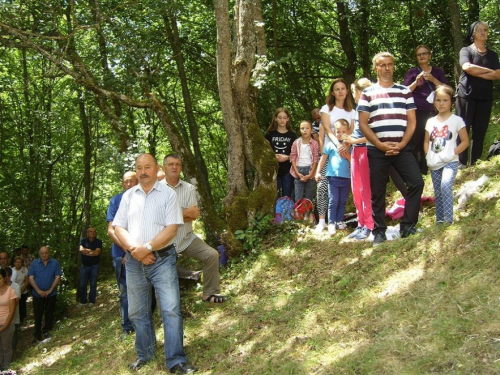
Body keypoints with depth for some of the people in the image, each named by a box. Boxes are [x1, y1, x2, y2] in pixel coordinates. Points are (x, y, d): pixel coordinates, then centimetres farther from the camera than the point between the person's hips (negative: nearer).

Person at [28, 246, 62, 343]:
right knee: (38, 315, 3)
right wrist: (38, 290, -15)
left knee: (49, 313, 13)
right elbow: (31, 278, -6)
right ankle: (37, 335, 11)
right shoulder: (34, 263, -4)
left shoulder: (55, 263, -5)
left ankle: (46, 329, 31)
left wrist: (50, 290, -14)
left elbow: (57, 277, -7)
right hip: (37, 294, 0)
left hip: (51, 294, 0)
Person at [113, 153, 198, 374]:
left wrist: (147, 248, -16)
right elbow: (118, 227, 5)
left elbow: (172, 229, -9)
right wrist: (135, 249, -11)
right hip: (134, 261, 4)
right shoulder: (128, 196, 10)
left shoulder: (168, 194, -1)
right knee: (137, 312, 12)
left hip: (162, 259, -4)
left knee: (171, 310, -10)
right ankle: (144, 356, 27)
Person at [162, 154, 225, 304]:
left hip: (187, 238, 3)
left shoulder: (189, 189, 1)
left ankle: (209, 293, 7)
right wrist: (186, 213, -14)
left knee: (212, 255, -7)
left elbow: (194, 215, -9)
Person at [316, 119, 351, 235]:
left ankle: (340, 221, 21)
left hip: (346, 178, 3)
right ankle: (331, 224, -2)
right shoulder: (331, 144, -1)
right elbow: (323, 158, 4)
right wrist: (318, 172, 4)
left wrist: (347, 155, -10)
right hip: (333, 177, -3)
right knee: (333, 201, -4)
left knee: (342, 202, 11)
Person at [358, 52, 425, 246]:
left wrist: (401, 144, -8)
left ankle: (408, 226, 1)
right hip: (376, 150, -1)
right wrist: (381, 145, -10)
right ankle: (379, 231, 14)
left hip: (402, 148, 1)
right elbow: (363, 124, 0)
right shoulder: (367, 93, 6)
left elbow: (411, 121, 7)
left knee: (416, 183, -12)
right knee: (377, 192, 3)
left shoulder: (405, 91, 12)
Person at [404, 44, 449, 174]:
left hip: (432, 112, 2)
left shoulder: (438, 71, 13)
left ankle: (425, 168, 12)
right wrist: (416, 81, -14)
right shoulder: (412, 72, 7)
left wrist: (433, 79, -10)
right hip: (417, 113, -2)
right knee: (415, 141, -6)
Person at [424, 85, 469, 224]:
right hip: (434, 164, 5)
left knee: (445, 185, -27)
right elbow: (427, 141, 18)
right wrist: (428, 155, 2)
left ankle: (448, 220, -23)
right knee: (438, 193, 10)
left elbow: (465, 141, -2)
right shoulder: (430, 122, 9)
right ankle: (439, 221, 20)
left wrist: (453, 153, -13)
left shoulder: (456, 120, -2)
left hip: (450, 162, -5)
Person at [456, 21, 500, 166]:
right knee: (463, 130, -4)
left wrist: (477, 73, -10)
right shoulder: (466, 50, 7)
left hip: (485, 97, 3)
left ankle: (475, 165, 7)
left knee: (480, 132, 3)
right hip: (466, 95, -3)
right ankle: (461, 164, -2)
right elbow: (467, 67, -14)